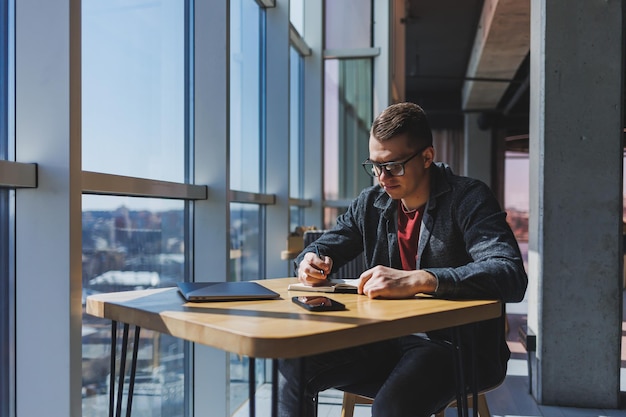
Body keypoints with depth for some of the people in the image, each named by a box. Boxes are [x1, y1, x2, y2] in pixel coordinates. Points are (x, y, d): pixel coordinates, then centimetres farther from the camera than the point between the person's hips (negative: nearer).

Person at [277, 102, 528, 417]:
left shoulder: (468, 199, -11)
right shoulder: (371, 203, 6)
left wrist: (416, 280, -38)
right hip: (390, 342, 5)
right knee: (295, 365, -11)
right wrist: (311, 261, -10)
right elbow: (325, 247, 17)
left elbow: (512, 275, -26)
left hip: (460, 347, -5)